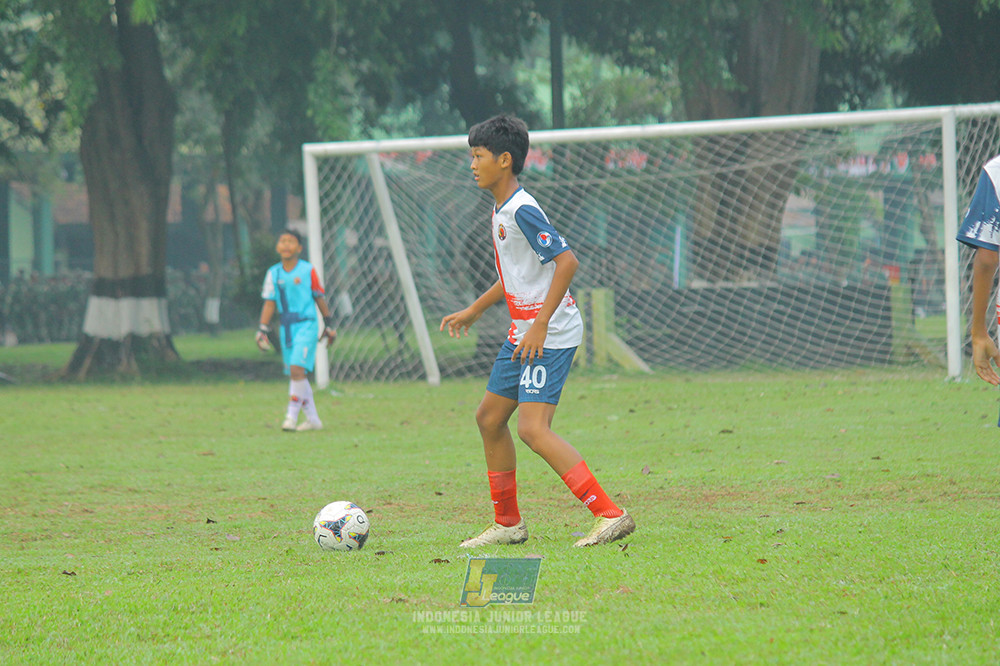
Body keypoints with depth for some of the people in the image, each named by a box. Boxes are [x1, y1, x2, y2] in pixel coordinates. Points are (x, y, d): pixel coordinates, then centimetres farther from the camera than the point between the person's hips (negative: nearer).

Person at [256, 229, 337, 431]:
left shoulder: (308, 270, -2)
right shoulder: (273, 273, 7)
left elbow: (319, 298, 6)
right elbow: (269, 302, 9)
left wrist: (329, 325, 10)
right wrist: (262, 330, 3)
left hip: (306, 325, -5)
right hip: (286, 329, 5)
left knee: (297, 370, -18)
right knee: (295, 375, 7)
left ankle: (292, 416, -14)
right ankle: (312, 419, 17)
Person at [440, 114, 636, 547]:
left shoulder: (522, 211, -17)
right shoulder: (500, 210, 13)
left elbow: (566, 262, -24)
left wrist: (540, 324, -25)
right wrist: (474, 311, 33)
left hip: (550, 335, -10)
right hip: (523, 332, 10)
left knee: (533, 428, -19)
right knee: (489, 419, 15)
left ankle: (610, 515, -20)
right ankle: (508, 523, 26)